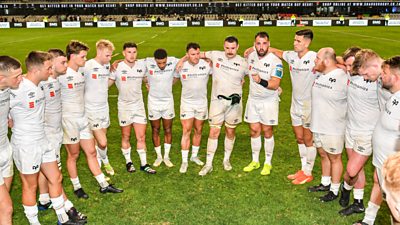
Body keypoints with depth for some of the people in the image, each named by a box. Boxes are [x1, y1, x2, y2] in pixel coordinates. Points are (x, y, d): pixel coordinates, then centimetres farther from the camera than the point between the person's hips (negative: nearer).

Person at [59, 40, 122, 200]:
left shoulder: (82, 71, 5)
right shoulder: (62, 74, -17)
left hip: (83, 118, 7)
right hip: (69, 120, -7)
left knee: (91, 152, 12)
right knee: (73, 154, 8)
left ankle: (103, 185, 21)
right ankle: (77, 187, 25)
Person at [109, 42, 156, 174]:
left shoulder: (142, 65, -1)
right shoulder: (117, 67, -11)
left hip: (139, 105, 3)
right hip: (124, 106, -2)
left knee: (141, 137, 5)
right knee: (126, 137, 10)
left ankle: (144, 164, 15)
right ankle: (128, 162, 26)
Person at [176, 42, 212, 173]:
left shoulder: (206, 65, -7)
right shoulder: (181, 66, -7)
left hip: (202, 102, 2)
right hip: (187, 103, -1)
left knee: (198, 131, 13)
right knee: (186, 132, -4)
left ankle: (194, 156, 30)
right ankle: (184, 161, 3)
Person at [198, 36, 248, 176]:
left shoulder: (243, 63, -3)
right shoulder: (215, 55, -2)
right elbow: (198, 55, 12)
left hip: (234, 102, 1)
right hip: (217, 100, 0)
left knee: (230, 132, 11)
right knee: (214, 132, -2)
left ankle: (227, 159, 30)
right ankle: (208, 164, 7)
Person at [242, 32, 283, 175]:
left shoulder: (275, 61, -19)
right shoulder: (251, 56, -1)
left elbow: (275, 84, -26)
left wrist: (261, 81, -40)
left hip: (269, 101, -5)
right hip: (253, 100, 5)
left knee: (267, 131, 4)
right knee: (254, 130, 10)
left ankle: (268, 163, 20)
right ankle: (255, 161, 25)